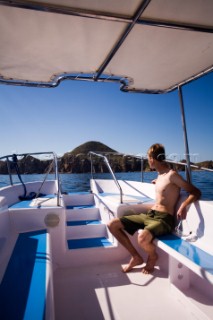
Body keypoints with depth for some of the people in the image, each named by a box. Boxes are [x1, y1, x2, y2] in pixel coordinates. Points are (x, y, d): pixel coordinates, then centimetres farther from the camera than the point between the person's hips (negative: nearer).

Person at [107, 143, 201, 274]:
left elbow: (196, 192, -12)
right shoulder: (160, 175, 14)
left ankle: (153, 256, 0)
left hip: (163, 219, -8)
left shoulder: (172, 175, -10)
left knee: (143, 238, -39)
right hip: (149, 215, 8)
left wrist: (184, 205, -28)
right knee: (113, 224, -4)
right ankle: (136, 257, 9)